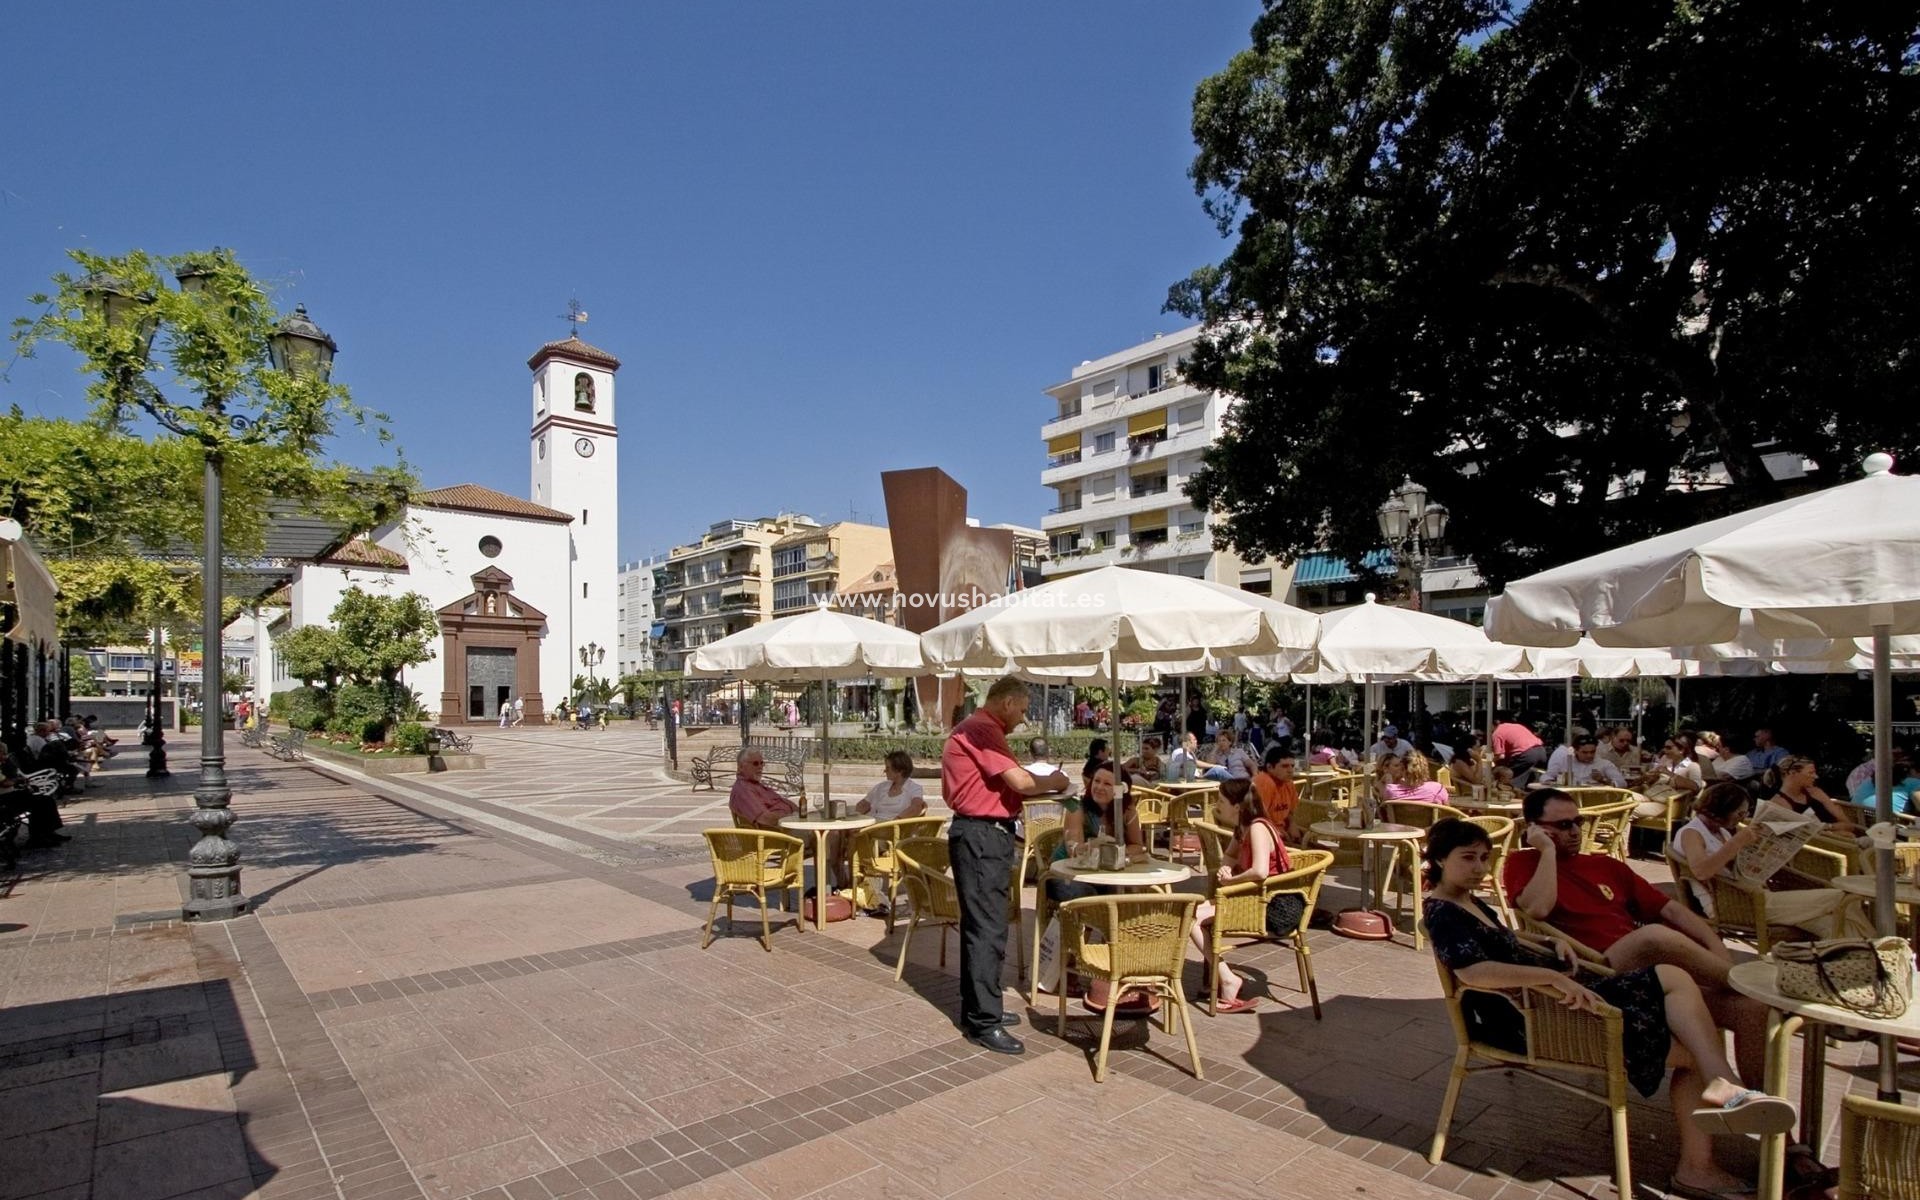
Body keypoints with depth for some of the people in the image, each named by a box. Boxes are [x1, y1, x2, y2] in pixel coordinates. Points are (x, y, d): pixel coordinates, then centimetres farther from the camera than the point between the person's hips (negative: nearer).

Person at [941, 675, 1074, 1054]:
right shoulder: (982, 730, -17)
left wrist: (1042, 784, 12)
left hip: (980, 833, 11)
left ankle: (978, 1007, 28)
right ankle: (984, 1023, 0)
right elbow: (1020, 781, -22)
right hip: (982, 836, -11)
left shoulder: (975, 729, 17)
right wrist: (1053, 781, -4)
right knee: (988, 928, -7)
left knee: (979, 924, 17)